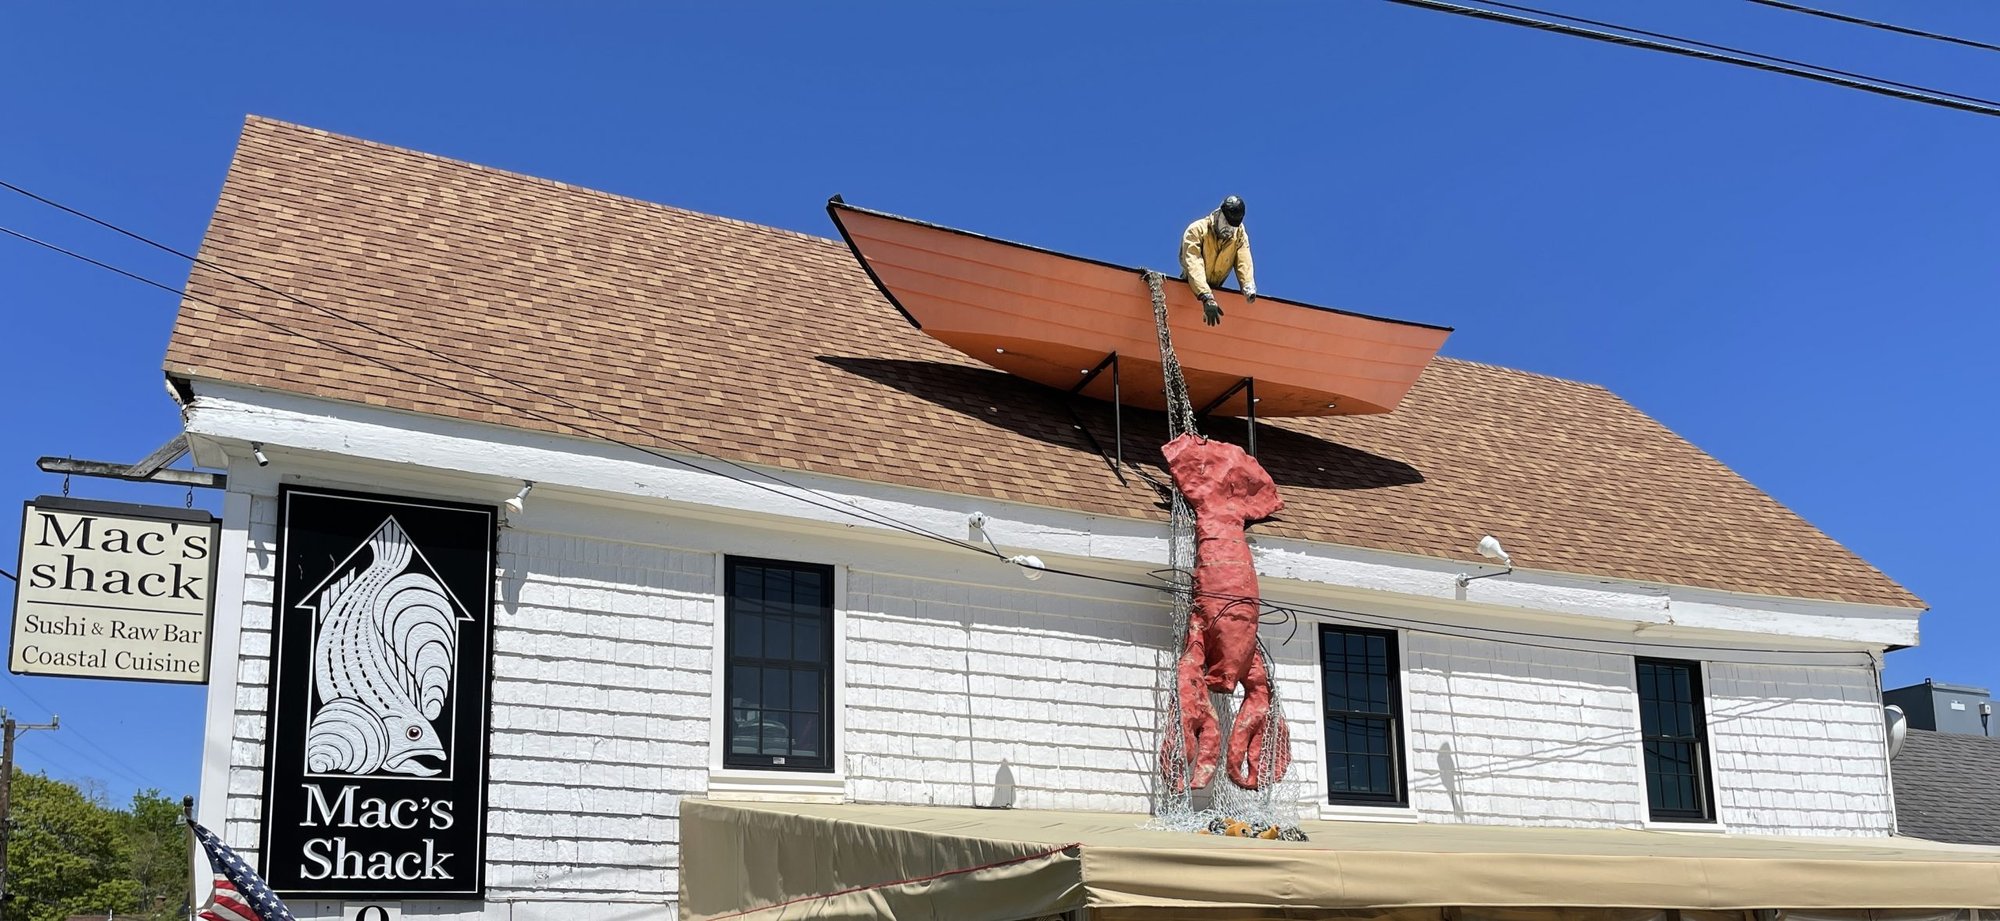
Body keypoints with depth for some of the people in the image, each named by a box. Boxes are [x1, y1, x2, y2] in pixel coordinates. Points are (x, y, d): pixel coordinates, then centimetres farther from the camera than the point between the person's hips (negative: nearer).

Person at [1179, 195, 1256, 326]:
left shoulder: (1240, 232, -9)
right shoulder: (1196, 230, -25)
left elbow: (1244, 262, -21)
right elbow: (1194, 266, -38)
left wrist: (1248, 287, -43)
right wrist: (1207, 298, -51)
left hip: (1215, 290, 4)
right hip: (1192, 289, -4)